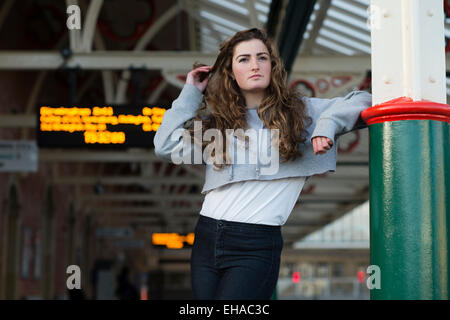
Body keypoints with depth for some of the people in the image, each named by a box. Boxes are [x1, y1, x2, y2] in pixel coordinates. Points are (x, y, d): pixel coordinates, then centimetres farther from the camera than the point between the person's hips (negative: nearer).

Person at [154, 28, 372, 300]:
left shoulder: (299, 111, 5)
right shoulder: (217, 117, 13)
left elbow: (363, 102, 5)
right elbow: (167, 147, 6)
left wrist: (328, 123, -14)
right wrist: (191, 93, 12)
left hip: (256, 246, -4)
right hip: (206, 237, 4)